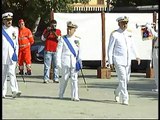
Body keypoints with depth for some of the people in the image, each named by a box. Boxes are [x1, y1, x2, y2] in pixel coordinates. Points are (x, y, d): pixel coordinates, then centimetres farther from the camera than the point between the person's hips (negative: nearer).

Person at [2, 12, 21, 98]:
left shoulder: (15, 30, 12)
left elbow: (17, 43, 15)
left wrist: (16, 54, 6)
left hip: (12, 55, 0)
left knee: (11, 73, -11)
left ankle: (14, 91, -18)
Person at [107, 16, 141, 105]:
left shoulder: (129, 33, 8)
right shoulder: (114, 34, -8)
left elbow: (132, 46, 17)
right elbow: (110, 49, -6)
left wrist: (137, 56, 7)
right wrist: (110, 62, -10)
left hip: (128, 61, 6)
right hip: (118, 61, -6)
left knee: (127, 80, 12)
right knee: (122, 79, -10)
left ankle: (117, 92, 37)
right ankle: (125, 99, -4)